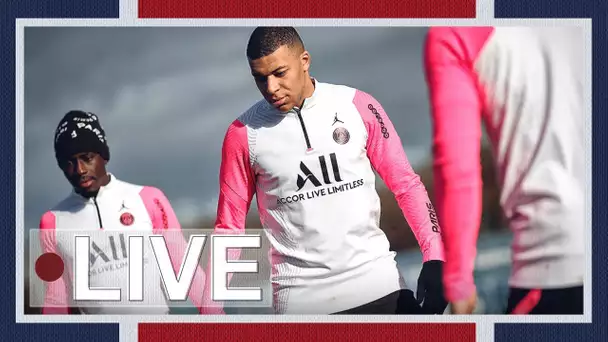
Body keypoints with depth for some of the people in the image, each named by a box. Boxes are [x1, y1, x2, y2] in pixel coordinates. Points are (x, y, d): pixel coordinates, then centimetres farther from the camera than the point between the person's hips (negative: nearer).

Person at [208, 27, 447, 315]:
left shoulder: (357, 106, -2)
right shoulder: (243, 134, -2)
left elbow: (406, 183, 4)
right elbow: (229, 224, 5)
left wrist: (434, 258, -5)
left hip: (378, 281, 1)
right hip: (300, 296, 0)